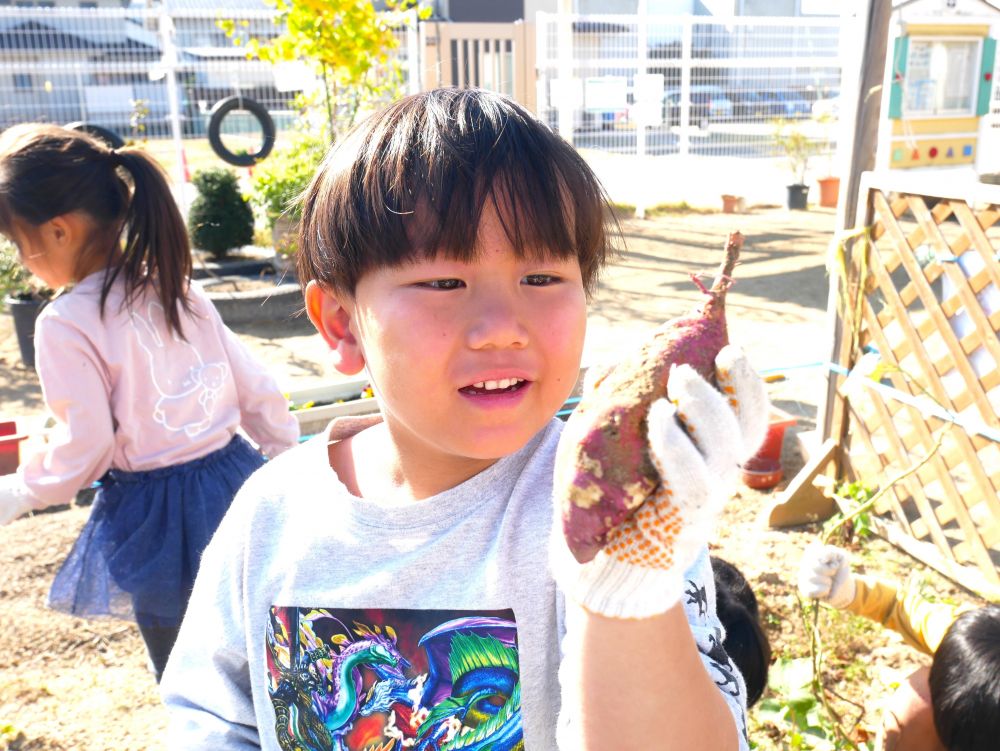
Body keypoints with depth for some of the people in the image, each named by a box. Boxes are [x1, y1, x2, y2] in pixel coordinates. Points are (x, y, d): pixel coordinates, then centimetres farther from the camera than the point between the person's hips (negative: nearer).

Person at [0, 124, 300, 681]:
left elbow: (84, 447, -14)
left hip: (157, 516, -6)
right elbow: (258, 390, 7)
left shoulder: (66, 324, -15)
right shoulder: (180, 290, 3)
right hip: (233, 479, 6)